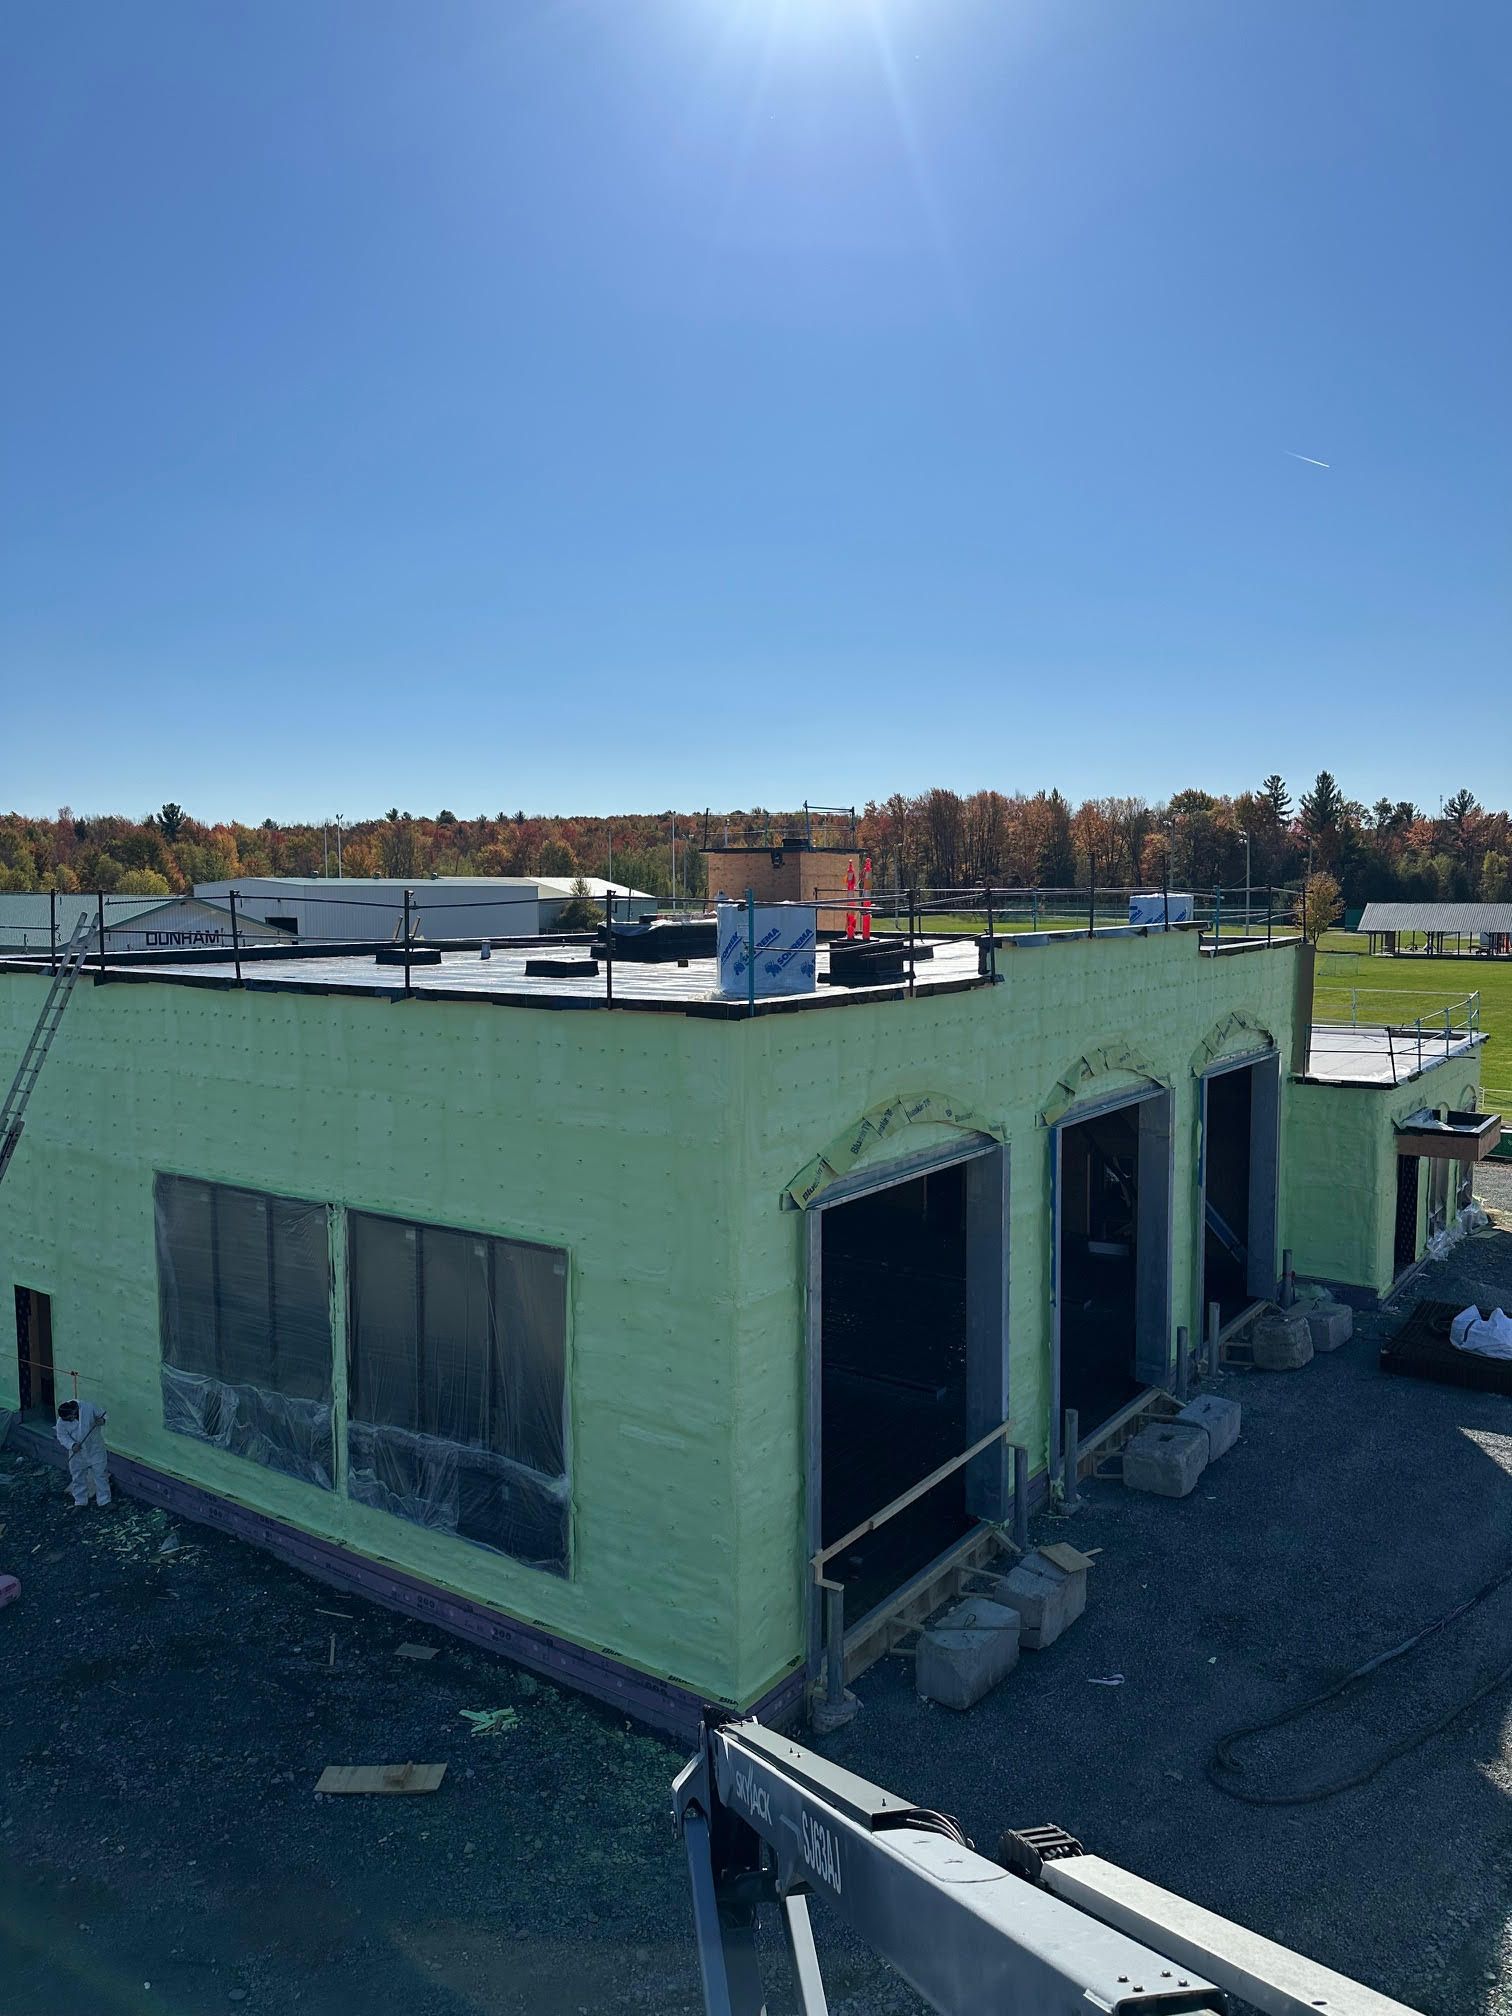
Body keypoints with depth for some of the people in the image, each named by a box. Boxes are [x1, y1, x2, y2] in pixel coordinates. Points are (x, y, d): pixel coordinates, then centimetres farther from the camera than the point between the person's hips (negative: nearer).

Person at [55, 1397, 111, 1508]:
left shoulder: (89, 1407, -20)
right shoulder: (62, 1420, -16)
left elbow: (104, 1414, -7)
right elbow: (62, 1436, -8)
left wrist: (102, 1420, -30)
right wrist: (72, 1445, -24)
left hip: (95, 1449, -2)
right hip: (77, 1453, 2)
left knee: (101, 1475, 5)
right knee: (78, 1477, 14)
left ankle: (104, 1501, 16)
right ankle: (80, 1502, 31)